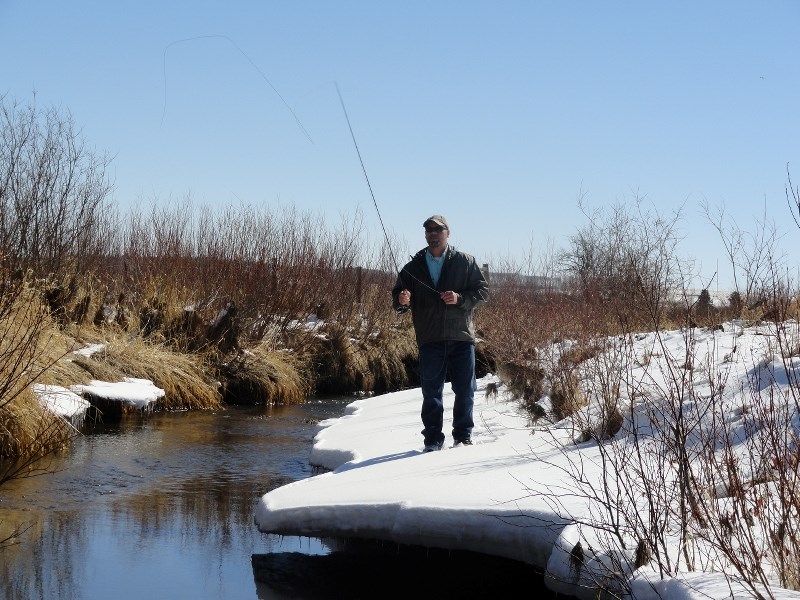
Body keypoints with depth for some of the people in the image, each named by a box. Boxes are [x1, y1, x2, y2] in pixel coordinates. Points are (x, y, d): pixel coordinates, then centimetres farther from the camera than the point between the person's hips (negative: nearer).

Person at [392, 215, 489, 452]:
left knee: (465, 390, 5)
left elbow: (483, 291, 3)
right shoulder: (413, 267, 10)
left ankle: (463, 435, 18)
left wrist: (460, 299, -14)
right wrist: (402, 301, -14)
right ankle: (433, 440, 7)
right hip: (430, 340, 1)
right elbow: (397, 298, 10)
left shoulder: (465, 262, 6)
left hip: (462, 337, -1)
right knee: (431, 392, 1)